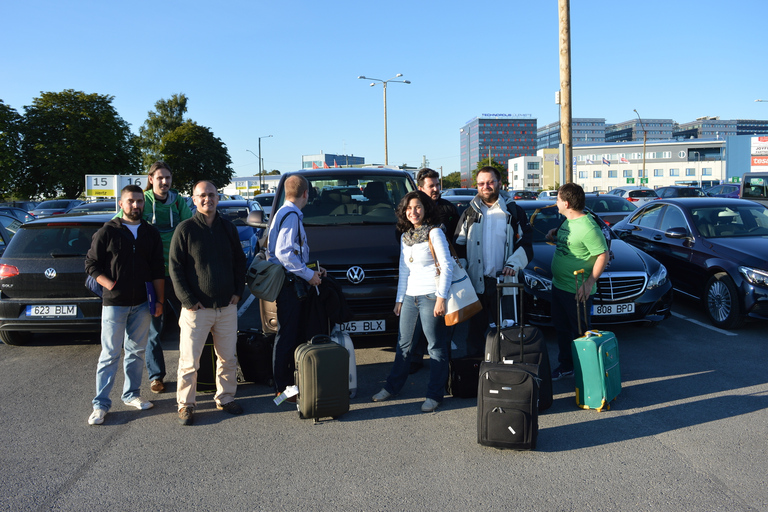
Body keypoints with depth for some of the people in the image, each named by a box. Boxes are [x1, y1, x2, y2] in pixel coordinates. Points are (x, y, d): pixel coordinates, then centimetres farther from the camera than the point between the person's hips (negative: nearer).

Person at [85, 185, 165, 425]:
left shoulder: (151, 233, 8)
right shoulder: (108, 232, -2)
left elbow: (157, 270, 8)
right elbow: (91, 264, 0)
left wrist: (160, 300, 5)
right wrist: (110, 285, -12)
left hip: (141, 303, 4)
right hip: (114, 303, -3)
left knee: (136, 351, 12)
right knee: (109, 354, -1)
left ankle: (131, 394, 26)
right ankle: (101, 404, 8)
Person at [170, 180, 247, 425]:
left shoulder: (228, 228, 9)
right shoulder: (185, 229, -3)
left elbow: (239, 262, 16)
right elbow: (175, 267, -5)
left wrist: (238, 291, 5)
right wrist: (188, 299, -10)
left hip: (227, 306, 4)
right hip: (197, 307, -4)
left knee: (228, 357, 11)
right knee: (189, 360, 1)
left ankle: (225, 398, 27)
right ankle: (185, 405, 15)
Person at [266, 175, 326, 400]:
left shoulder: (283, 214, 18)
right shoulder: (291, 216, -14)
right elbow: (283, 253, -23)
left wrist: (312, 268, 19)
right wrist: (309, 274, -16)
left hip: (290, 283, 10)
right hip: (288, 283, -10)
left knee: (292, 333, 15)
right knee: (287, 335, -4)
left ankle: (290, 380, 24)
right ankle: (282, 387, 4)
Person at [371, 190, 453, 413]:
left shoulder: (434, 232, -5)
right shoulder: (405, 236, 15)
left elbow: (447, 266, -10)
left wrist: (441, 297, -16)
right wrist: (399, 299, 18)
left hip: (431, 296, -6)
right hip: (410, 297, 6)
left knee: (436, 346, 0)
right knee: (403, 344, 12)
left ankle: (434, 394, 8)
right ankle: (392, 387, 25)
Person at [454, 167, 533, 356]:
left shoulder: (514, 212, 6)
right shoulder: (469, 213, 11)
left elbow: (526, 244, 3)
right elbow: (459, 246, 11)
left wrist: (513, 264, -15)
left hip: (505, 283, -1)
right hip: (475, 283, 2)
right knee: (476, 329, 8)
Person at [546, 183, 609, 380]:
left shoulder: (587, 227, -21)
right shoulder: (568, 221, 8)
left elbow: (603, 255, -20)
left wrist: (589, 283, -25)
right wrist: (555, 232, 6)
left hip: (577, 291, -9)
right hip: (558, 285, 9)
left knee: (579, 332, 3)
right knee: (562, 329, 19)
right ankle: (565, 366, 33)